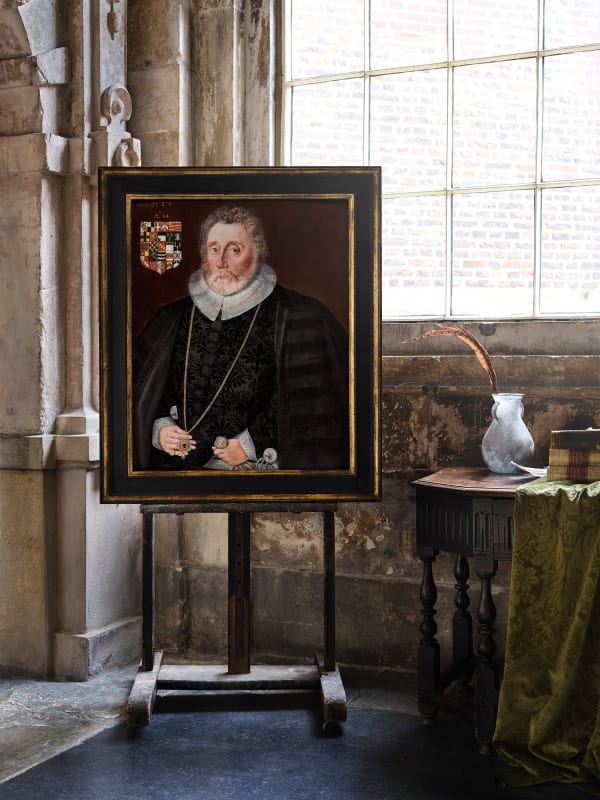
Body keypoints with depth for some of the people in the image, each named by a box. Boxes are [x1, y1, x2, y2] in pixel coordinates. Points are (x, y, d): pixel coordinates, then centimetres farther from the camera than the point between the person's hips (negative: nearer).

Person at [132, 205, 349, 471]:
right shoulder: (172, 319, 11)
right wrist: (159, 429, -2)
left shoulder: (294, 317, -1)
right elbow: (138, 389, 16)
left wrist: (253, 445, -9)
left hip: (258, 467, -5)